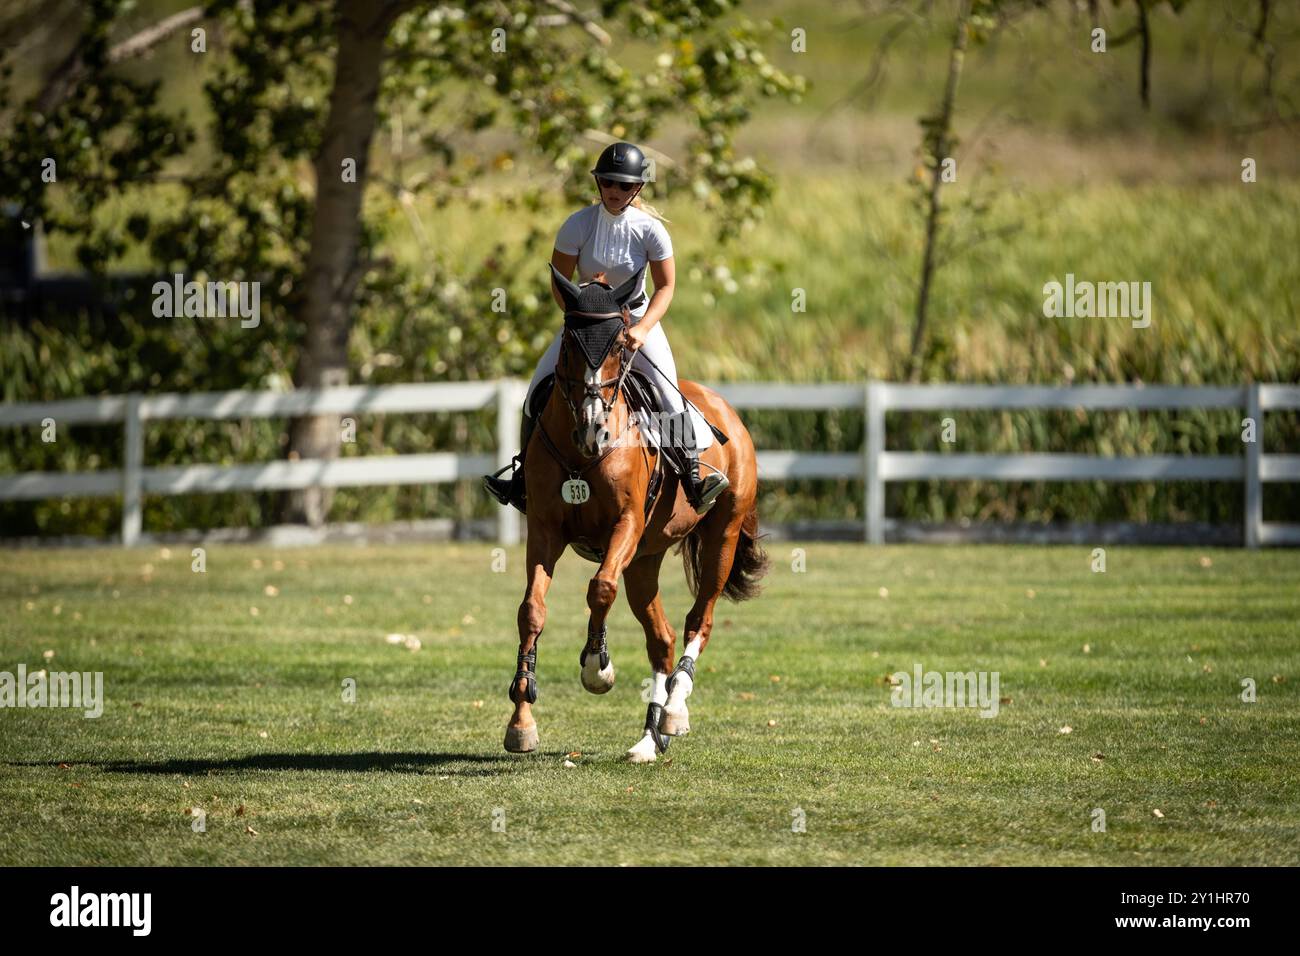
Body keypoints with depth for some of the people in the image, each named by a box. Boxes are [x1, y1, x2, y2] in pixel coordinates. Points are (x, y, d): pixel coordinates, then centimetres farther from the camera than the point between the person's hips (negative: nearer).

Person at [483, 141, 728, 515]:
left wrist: (642, 330, -24)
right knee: (537, 391, -9)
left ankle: (692, 475, -13)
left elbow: (666, 286, -10)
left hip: (637, 316, -1)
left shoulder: (650, 229, -16)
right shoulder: (579, 224, -15)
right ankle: (523, 475, 3)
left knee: (669, 393, -21)